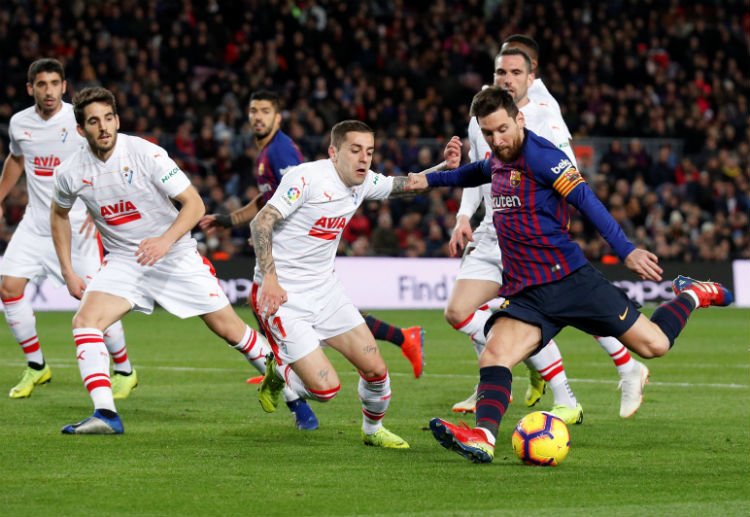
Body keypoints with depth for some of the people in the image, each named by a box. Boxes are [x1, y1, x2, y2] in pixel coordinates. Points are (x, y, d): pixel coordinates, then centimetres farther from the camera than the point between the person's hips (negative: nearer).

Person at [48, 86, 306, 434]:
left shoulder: (145, 154, -19)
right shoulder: (70, 172, -8)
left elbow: (194, 204, -15)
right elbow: (59, 214, 15)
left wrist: (166, 240, -31)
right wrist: (68, 271, 9)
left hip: (176, 257, -2)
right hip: (122, 261, 2)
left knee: (228, 328, 0)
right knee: (85, 320, -22)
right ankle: (105, 415, -26)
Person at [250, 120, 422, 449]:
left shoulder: (363, 182, 5)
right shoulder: (307, 177, -19)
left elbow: (407, 185, 22)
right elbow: (261, 222, -20)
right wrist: (269, 278, -28)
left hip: (325, 290, 7)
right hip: (283, 296, -7)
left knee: (376, 369, 1)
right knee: (326, 388, -15)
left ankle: (373, 430, 31)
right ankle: (278, 369, 17)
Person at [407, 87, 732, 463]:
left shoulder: (539, 155, -12)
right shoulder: (498, 160, 13)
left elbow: (586, 200, -20)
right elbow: (478, 172, 40)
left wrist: (626, 250, -28)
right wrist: (431, 180, 47)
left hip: (568, 278, -6)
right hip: (523, 293, 6)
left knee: (653, 344, -5)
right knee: (494, 356, -20)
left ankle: (691, 295, 24)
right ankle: (483, 438, -37)